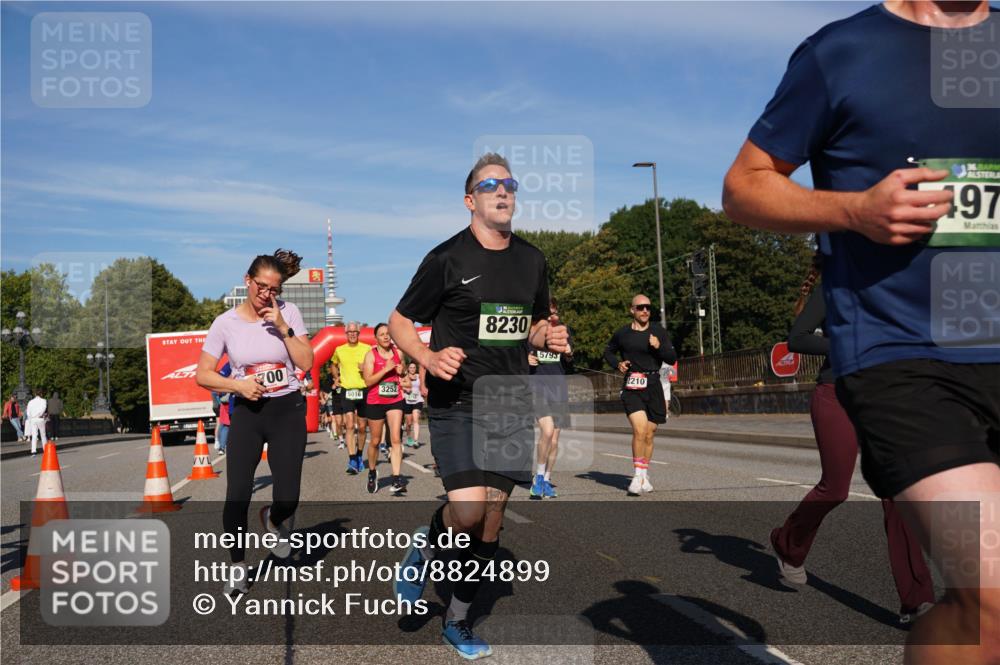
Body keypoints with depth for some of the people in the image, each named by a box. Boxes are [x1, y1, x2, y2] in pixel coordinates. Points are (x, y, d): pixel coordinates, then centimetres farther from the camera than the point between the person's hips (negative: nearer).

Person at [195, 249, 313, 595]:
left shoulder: (288, 312, -4)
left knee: (288, 498, -6)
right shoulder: (225, 323, -4)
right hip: (247, 413, 0)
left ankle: (274, 520, 33)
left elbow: (306, 363, -7)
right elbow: (202, 374, 0)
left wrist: (282, 327, -16)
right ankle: (237, 566, 16)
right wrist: (237, 385, -16)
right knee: (237, 495, -6)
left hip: (287, 411, 0)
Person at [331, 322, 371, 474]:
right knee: (349, 426, -11)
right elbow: (333, 365, 26)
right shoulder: (339, 350, 7)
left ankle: (359, 455, 30)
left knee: (362, 427, 9)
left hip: (363, 390, 0)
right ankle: (352, 461, -14)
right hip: (347, 391, 0)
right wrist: (336, 377, 10)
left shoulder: (367, 348, 1)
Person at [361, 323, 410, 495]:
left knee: (395, 439, -11)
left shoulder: (398, 353, 7)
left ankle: (396, 479, -15)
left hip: (395, 400, 2)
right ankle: (372, 473, 34)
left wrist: (402, 373, 0)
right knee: (375, 441, 11)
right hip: (375, 402, -2)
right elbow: (368, 381, -13)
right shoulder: (371, 355, -4)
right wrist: (386, 368, -18)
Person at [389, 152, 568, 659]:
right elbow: (399, 322, -1)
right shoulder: (447, 258, -6)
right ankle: (425, 547, 17)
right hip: (456, 403, -5)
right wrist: (428, 358, -20)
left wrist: (549, 337, 0)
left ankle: (457, 620, 26)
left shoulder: (531, 259, 10)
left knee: (492, 518, 8)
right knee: (468, 510, -19)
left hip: (511, 407, 5)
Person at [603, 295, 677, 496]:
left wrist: (659, 347, -13)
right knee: (640, 430, -19)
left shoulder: (658, 331, 5)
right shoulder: (622, 334, 3)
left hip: (653, 385, 2)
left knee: (649, 434, 8)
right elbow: (608, 351, 21)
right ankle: (638, 475, -10)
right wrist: (617, 364, 1)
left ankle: (644, 476, 23)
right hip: (632, 387, -2)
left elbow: (672, 359, 5)